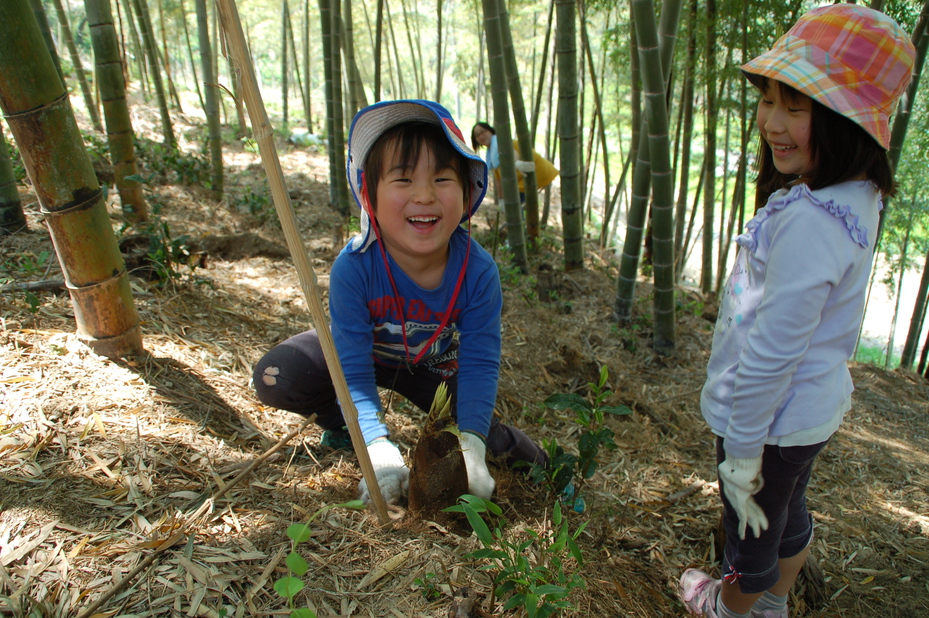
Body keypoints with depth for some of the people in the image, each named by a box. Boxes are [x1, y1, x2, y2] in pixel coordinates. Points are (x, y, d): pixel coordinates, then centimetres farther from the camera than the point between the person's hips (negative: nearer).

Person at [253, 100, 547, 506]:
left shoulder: (478, 271, -31)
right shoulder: (353, 268, -35)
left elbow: (479, 364, -26)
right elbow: (353, 369, -31)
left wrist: (470, 446, -37)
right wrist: (378, 448, -41)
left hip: (434, 366, 1)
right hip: (365, 351, 0)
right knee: (275, 378, -22)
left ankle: (496, 436, 20)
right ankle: (340, 423, 8)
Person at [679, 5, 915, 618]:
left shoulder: (808, 221, -32)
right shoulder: (856, 198, -1)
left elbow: (772, 351, -28)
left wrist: (742, 449, -17)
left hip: (771, 420, -9)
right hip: (813, 408, 9)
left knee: (752, 531, 18)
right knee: (788, 516, 29)